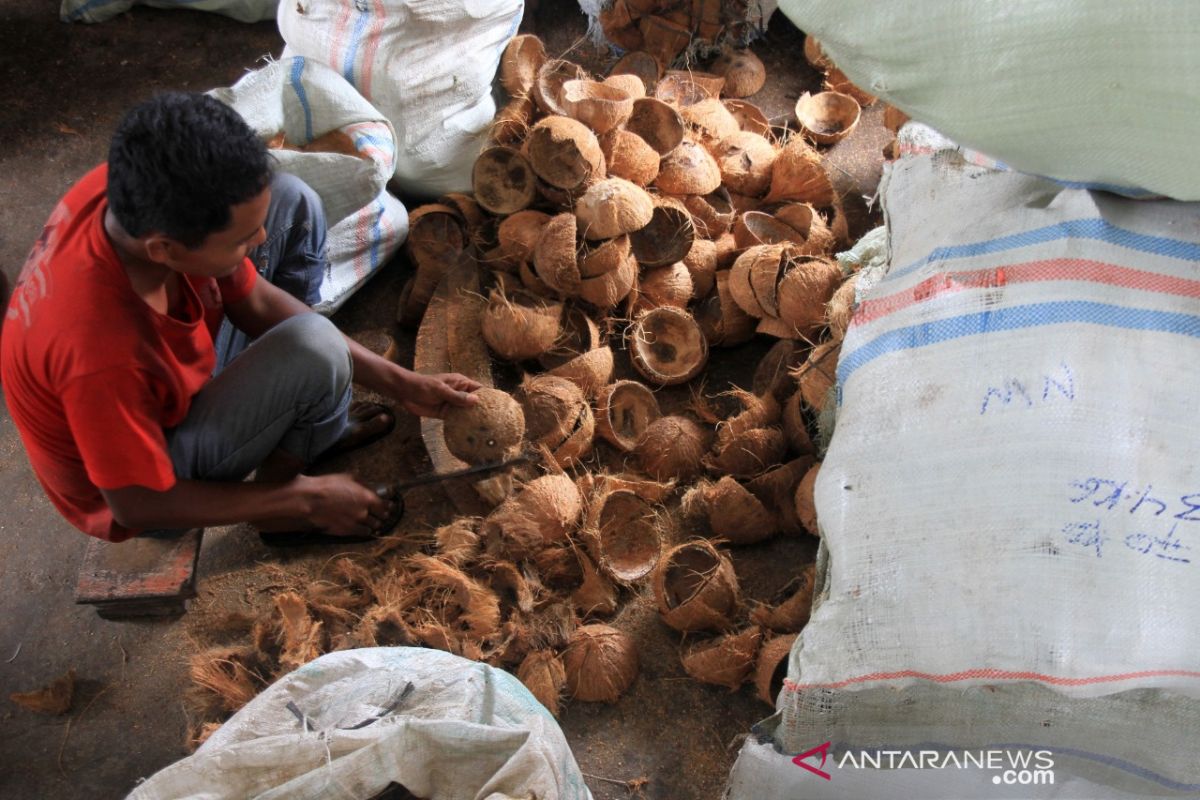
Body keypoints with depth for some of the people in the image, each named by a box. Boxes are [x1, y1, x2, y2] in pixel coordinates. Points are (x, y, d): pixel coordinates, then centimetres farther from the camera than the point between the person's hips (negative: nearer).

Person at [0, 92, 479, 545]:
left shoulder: (135, 194, -23)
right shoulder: (103, 352, -43)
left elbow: (256, 303, -8)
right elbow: (137, 503, -26)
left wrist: (399, 383, -9)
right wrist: (307, 499, -17)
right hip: (143, 478, -6)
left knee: (291, 203, -5)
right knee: (314, 349, -31)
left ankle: (298, 425, 5)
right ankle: (282, 480, 4)